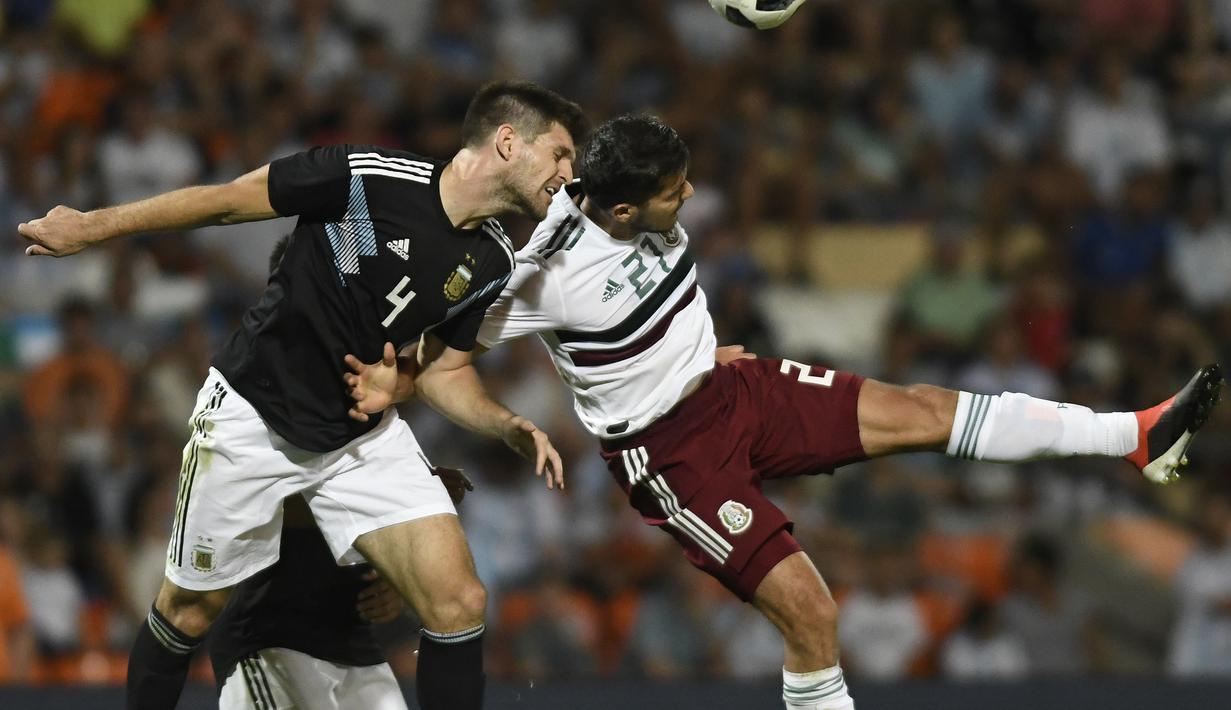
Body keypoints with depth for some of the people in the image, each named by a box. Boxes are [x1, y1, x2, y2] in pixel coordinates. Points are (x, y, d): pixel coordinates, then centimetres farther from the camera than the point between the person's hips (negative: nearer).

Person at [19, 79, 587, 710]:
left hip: (362, 433, 5)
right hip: (252, 415, -4)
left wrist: (509, 429, -11)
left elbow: (442, 372, 8)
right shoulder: (371, 177, -23)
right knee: (192, 609, 8)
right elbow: (227, 202, -14)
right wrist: (90, 228, -9)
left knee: (459, 605, -12)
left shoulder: (492, 262, -4)